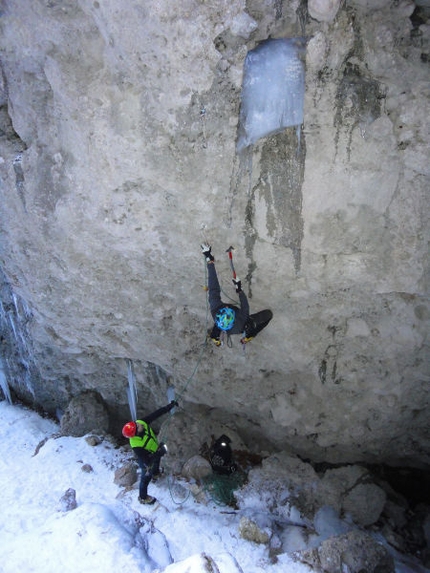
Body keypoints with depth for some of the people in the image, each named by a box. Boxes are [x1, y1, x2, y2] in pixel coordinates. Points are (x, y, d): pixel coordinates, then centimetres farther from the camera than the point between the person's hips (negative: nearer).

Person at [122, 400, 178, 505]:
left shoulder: (141, 423, -33)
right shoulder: (136, 446, -46)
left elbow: (156, 414, -24)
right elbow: (147, 462, -38)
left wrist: (170, 406, -25)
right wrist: (159, 453, -45)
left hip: (154, 451, 7)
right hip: (147, 462, -7)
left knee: (157, 461, 37)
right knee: (146, 478, 19)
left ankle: (155, 473, 71)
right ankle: (143, 498, 48)